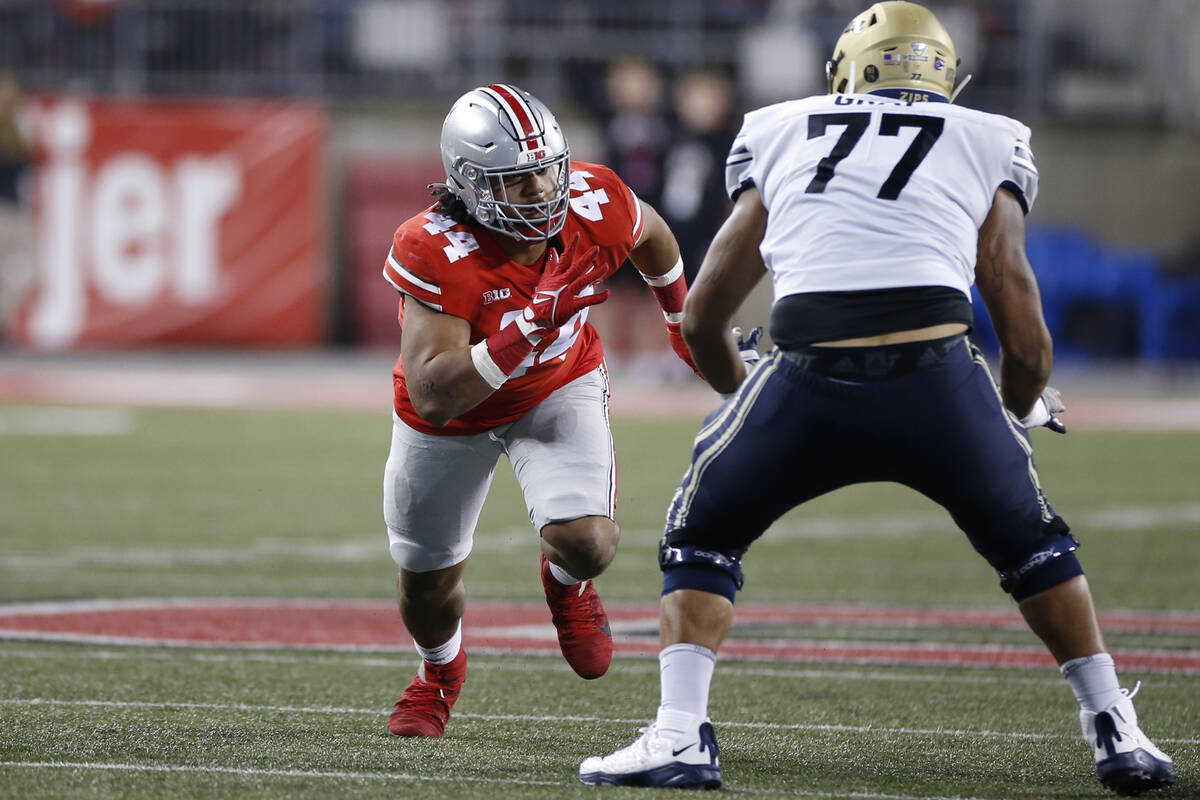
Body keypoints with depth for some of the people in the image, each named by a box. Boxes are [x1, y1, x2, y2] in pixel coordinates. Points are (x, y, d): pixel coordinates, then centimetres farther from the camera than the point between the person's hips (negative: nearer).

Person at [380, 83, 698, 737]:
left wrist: (681, 321, 20)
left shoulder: (594, 206, -25)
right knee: (427, 583, 16)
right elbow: (432, 397, -43)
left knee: (587, 543, -24)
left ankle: (564, 583, 17)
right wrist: (529, 327, -50)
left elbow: (651, 236, 3)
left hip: (558, 389, 1)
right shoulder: (437, 253, -37)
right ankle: (439, 672, 53)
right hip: (455, 411, -1)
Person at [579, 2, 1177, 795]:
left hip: (808, 381, 0)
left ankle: (679, 736, 7)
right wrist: (1027, 408, 38)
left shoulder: (781, 139, 26)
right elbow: (1023, 334, 17)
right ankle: (1118, 736, 23)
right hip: (937, 376, 0)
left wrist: (743, 393, 49)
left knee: (701, 539, 23)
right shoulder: (986, 146, 22)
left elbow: (703, 318, 29)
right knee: (1031, 543, 26)